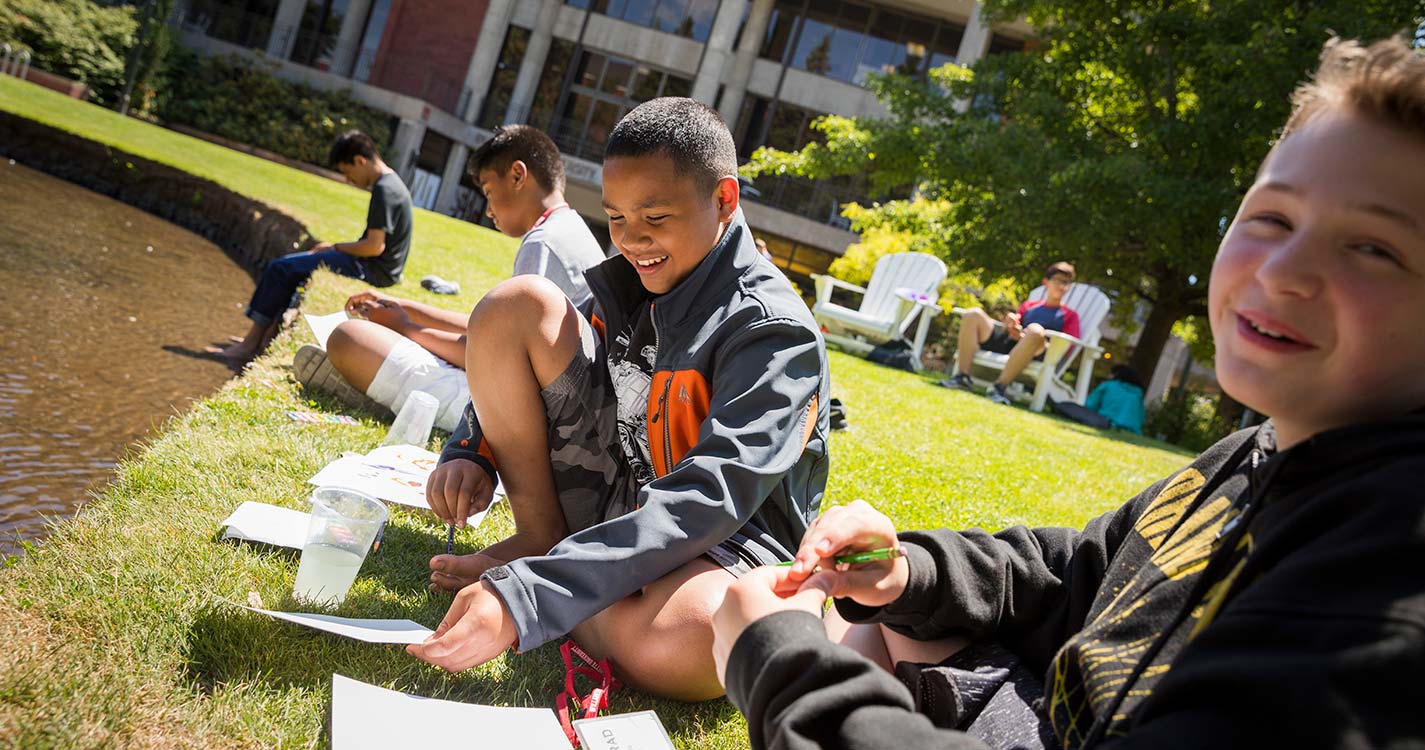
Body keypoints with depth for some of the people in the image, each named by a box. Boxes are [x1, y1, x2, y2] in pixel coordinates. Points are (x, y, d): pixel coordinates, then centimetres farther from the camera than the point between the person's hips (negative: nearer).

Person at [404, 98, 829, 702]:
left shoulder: (776, 333, -20)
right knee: (516, 305, -9)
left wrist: (529, 596, -40)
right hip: (608, 499, 6)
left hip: (720, 541, -5)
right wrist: (471, 451, -10)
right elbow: (510, 368, 13)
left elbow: (709, 500, -32)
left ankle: (531, 575, -12)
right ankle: (538, 540, -3)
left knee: (688, 642, -44)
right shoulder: (635, 281, 2)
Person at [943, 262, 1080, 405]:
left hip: (1034, 355, -4)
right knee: (973, 314, -11)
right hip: (1006, 345, 4)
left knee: (1035, 329, -38)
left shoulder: (1070, 315, 18)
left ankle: (999, 385, -40)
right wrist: (1010, 325, 2)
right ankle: (962, 377, -22)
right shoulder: (1029, 305, 31)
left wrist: (1024, 337, -10)